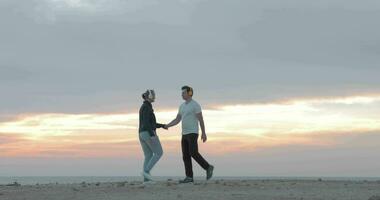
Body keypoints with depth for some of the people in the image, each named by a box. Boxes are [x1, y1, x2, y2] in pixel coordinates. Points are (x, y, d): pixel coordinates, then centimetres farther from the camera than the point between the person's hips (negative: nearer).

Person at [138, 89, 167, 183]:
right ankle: (146, 171, -11)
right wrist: (152, 134, -24)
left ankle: (146, 179, -1)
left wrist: (162, 125, 23)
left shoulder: (143, 108, 19)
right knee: (159, 153, 0)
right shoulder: (147, 107, -12)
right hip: (148, 133, -9)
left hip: (142, 134, 9)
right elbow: (146, 122, -21)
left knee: (148, 156, 8)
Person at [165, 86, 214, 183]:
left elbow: (201, 119, -11)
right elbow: (177, 120, 15)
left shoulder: (195, 105, -9)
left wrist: (204, 133, -14)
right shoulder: (182, 106, 16)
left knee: (193, 153, -19)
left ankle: (208, 167, -1)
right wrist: (167, 126, -1)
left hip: (193, 133, -8)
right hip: (185, 134, 8)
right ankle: (189, 177, 1)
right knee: (186, 156, 1)